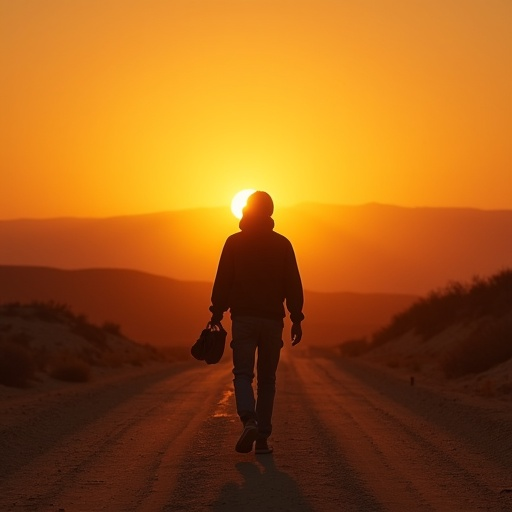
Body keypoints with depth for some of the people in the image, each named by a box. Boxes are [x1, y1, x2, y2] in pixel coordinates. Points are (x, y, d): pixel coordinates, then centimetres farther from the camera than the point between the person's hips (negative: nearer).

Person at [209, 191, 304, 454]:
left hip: (243, 318, -1)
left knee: (243, 374, 1)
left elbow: (222, 282, -2)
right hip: (272, 319, 1)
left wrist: (216, 314, 3)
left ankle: (249, 420, -25)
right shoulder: (282, 244, 3)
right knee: (267, 378, 9)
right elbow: (293, 286, 1)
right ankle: (262, 438, 6)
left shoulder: (234, 242, 1)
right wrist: (296, 319, 5)